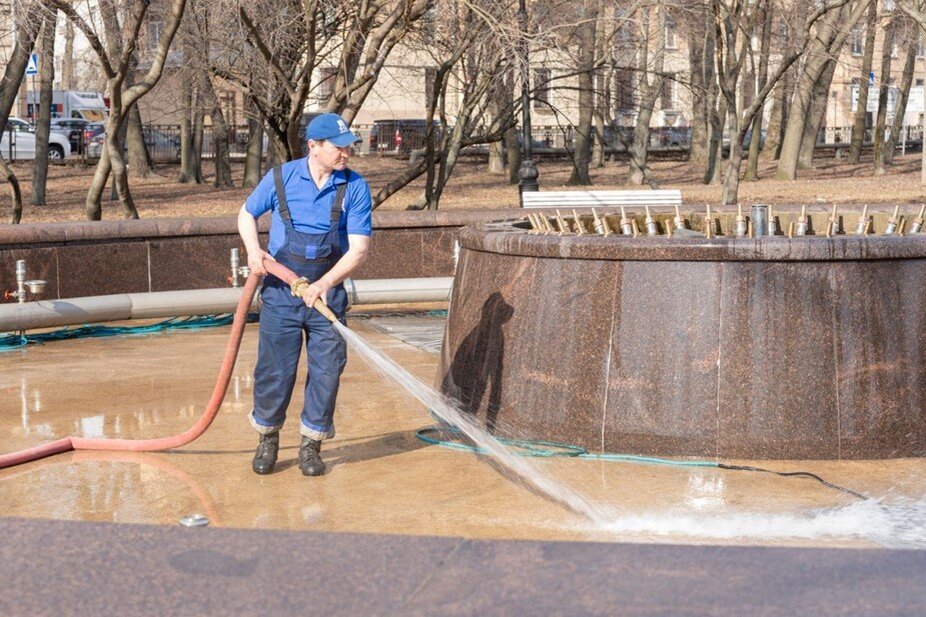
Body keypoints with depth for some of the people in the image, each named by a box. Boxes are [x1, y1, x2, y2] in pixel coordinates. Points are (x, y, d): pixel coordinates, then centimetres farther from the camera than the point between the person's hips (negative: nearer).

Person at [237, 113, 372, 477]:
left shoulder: (355, 187, -6)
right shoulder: (281, 177, -4)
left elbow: (358, 249, -10)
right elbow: (246, 214, 13)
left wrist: (324, 284, -22)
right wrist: (253, 250, -7)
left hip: (327, 294, 0)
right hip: (280, 293, 0)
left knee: (326, 370, 3)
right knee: (274, 368, 4)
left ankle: (311, 445, 18)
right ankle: (267, 439, 24)